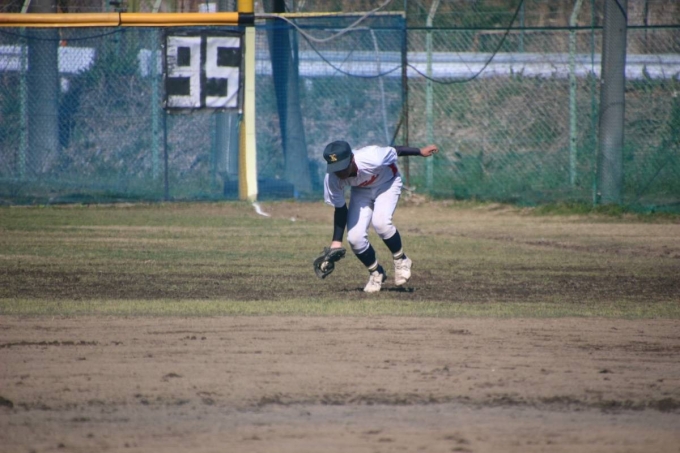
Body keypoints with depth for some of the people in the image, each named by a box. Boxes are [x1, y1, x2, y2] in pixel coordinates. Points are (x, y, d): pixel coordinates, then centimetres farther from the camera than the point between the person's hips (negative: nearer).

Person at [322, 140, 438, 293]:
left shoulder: (371, 159, -41)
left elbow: (394, 151, -20)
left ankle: (401, 261, -3)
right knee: (355, 238, -12)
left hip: (387, 182, -3)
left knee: (380, 222, -29)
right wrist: (336, 241, -14)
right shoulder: (332, 178, -29)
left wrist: (420, 151, -6)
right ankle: (376, 273, 15)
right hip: (361, 191, 3)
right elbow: (340, 208, -14)